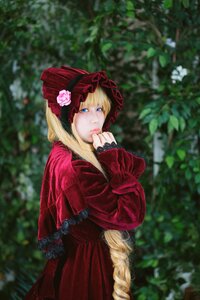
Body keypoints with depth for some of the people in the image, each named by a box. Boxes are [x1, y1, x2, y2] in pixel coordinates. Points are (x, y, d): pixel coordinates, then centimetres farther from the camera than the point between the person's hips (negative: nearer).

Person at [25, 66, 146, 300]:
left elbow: (138, 166, 3)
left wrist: (113, 156, -16)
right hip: (87, 269, -9)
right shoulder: (74, 167, -24)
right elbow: (130, 214, -25)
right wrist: (113, 157, -19)